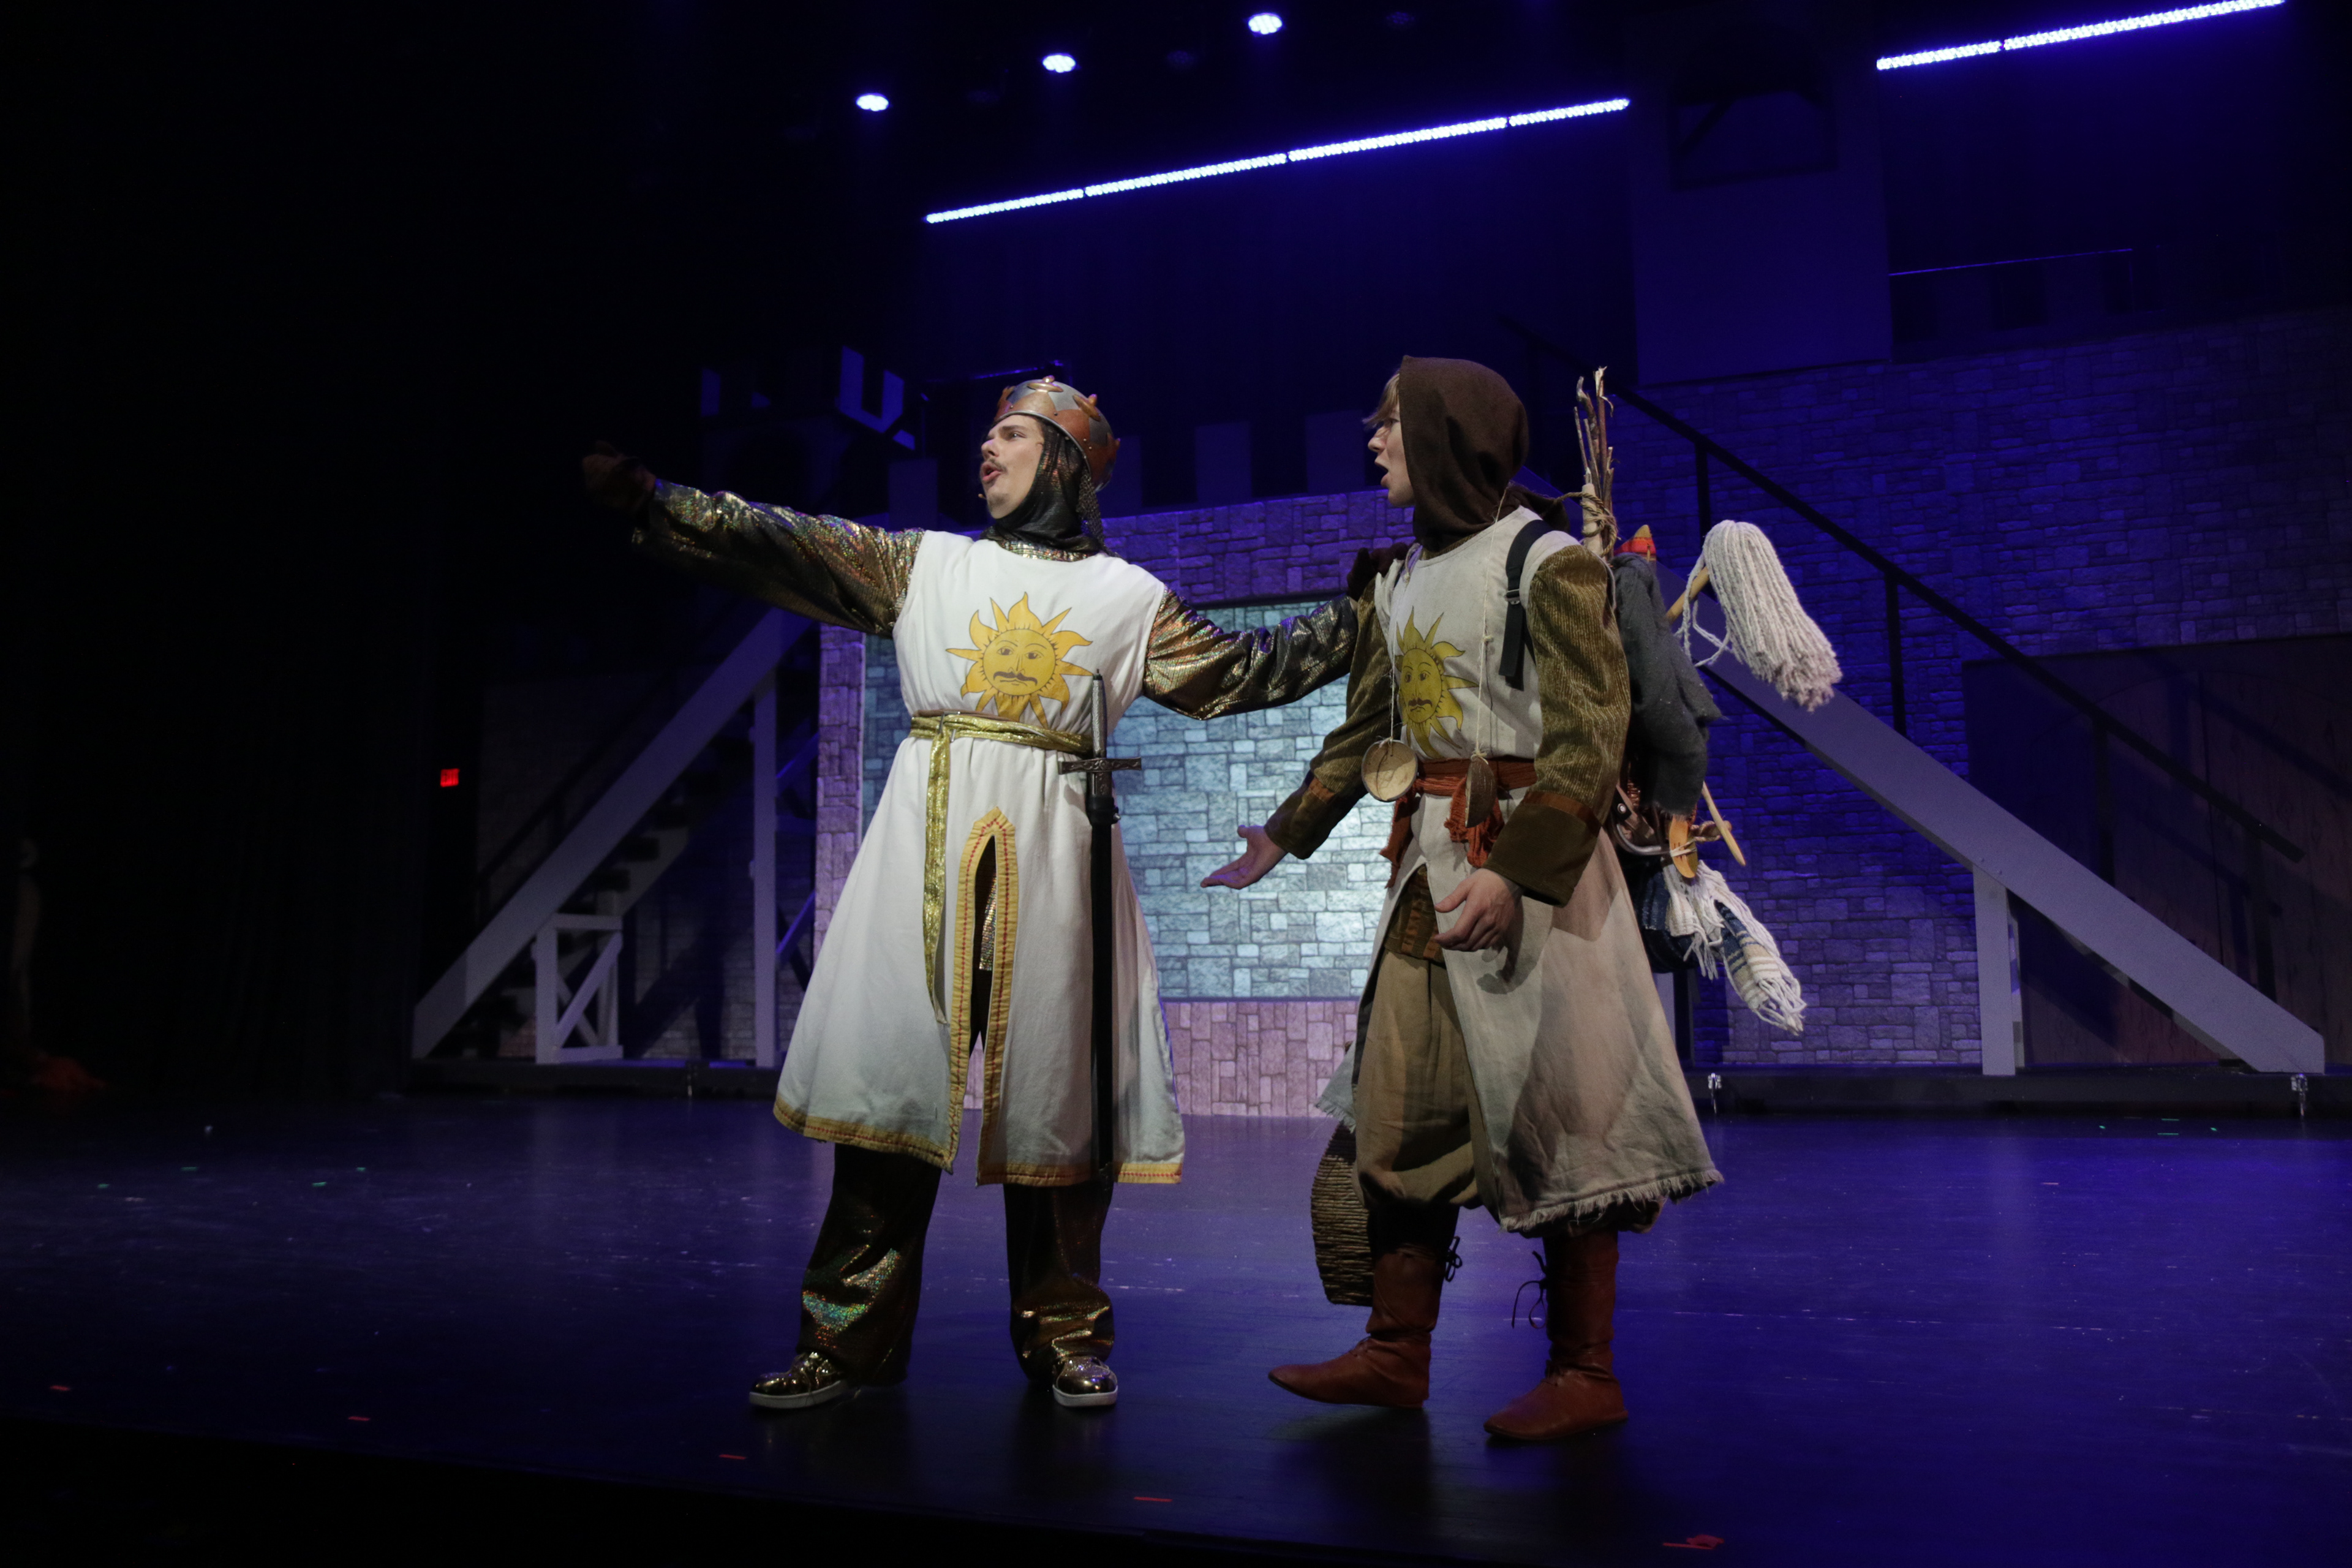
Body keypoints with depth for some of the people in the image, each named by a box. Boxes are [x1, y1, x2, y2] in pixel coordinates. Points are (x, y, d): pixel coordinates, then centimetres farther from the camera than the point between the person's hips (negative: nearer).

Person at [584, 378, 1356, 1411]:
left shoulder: (1129, 598, 14)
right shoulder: (922, 564, 15)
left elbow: (1241, 672, 16)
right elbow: (779, 546, 10)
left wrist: (1357, 618, 13)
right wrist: (648, 496, 3)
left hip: (1051, 851, 0)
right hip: (928, 841, 1)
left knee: (1058, 1089, 1)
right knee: (891, 1075, -3)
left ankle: (1062, 1337, 14)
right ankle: (849, 1336, 7)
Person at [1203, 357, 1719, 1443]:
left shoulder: (1547, 563, -7)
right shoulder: (1399, 581, 15)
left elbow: (1589, 740, -14)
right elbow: (1363, 729, 24)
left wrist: (1515, 871, -25)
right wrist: (1285, 835, 27)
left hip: (1531, 861, -7)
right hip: (1426, 862, 8)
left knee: (1548, 1111, -2)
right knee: (1399, 1105, 7)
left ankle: (1586, 1375, 11)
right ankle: (1397, 1354, 18)